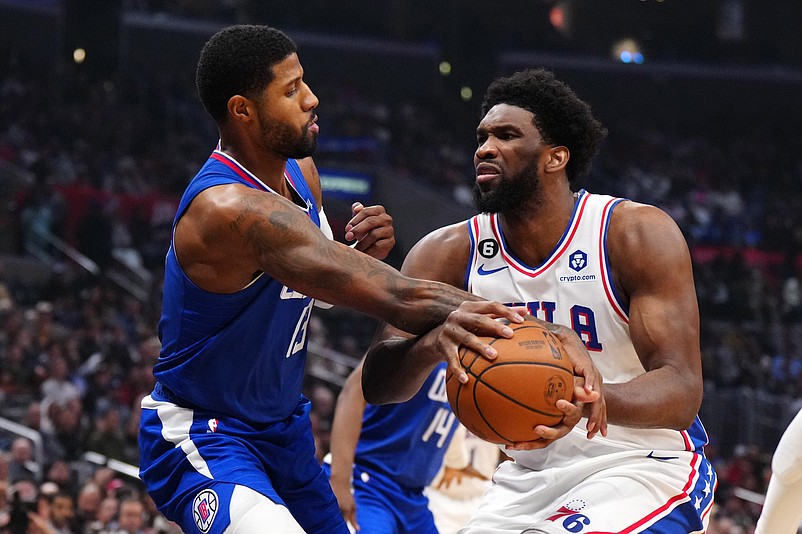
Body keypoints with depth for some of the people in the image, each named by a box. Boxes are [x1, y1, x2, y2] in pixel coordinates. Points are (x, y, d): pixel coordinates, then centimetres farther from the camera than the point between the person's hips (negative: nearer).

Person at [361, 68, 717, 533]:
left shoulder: (636, 233, -13)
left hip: (647, 468, -5)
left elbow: (682, 390, -20)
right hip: (531, 476, 5)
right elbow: (377, 384, -12)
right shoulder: (450, 253, -2)